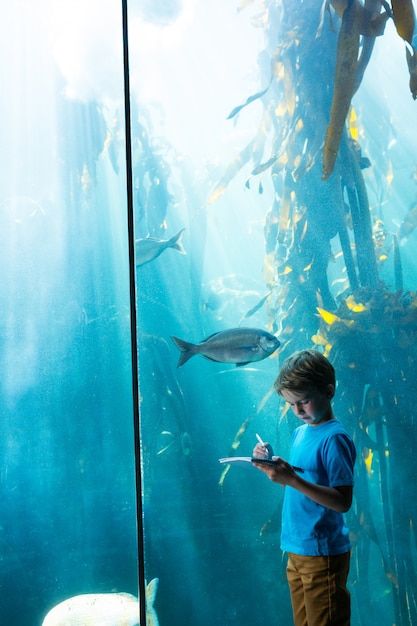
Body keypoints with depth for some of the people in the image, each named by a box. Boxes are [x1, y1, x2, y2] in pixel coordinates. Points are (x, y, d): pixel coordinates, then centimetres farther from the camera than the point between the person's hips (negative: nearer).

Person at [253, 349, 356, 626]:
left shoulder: (334, 438, -16)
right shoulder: (300, 432, 9)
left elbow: (343, 501, -22)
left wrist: (291, 479, -30)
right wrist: (272, 465, -2)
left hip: (323, 553, -8)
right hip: (297, 550, 8)